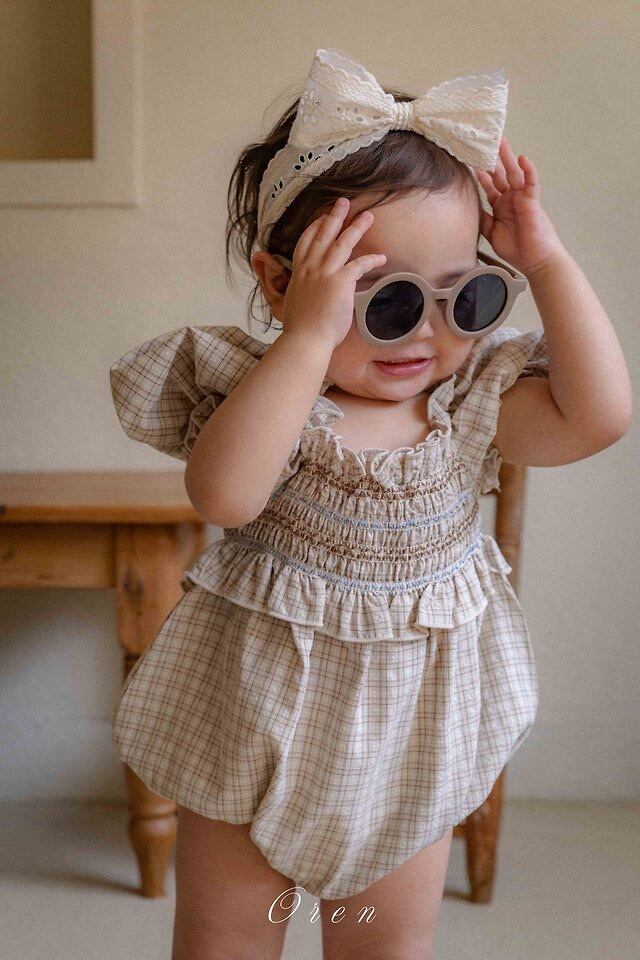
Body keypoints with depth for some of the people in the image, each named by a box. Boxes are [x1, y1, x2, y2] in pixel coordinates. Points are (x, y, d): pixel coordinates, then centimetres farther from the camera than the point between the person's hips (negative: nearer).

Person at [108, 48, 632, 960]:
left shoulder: (473, 397, -6)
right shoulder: (257, 385, -17)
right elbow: (226, 492, -36)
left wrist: (548, 261, -17)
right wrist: (311, 337, -38)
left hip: (412, 725, 3)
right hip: (260, 710, -2)